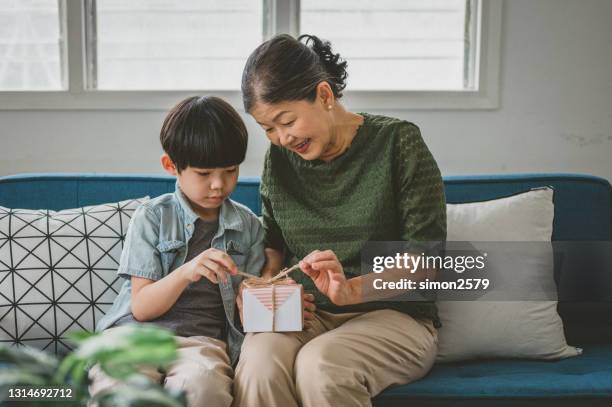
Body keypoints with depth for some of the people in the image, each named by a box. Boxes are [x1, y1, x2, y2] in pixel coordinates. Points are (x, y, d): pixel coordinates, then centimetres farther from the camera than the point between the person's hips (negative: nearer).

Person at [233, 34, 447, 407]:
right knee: (259, 361, -31)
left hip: (392, 314, -3)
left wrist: (353, 289, -23)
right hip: (305, 316, 3)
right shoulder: (279, 157, 9)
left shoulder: (398, 141, -5)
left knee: (320, 363, -34)